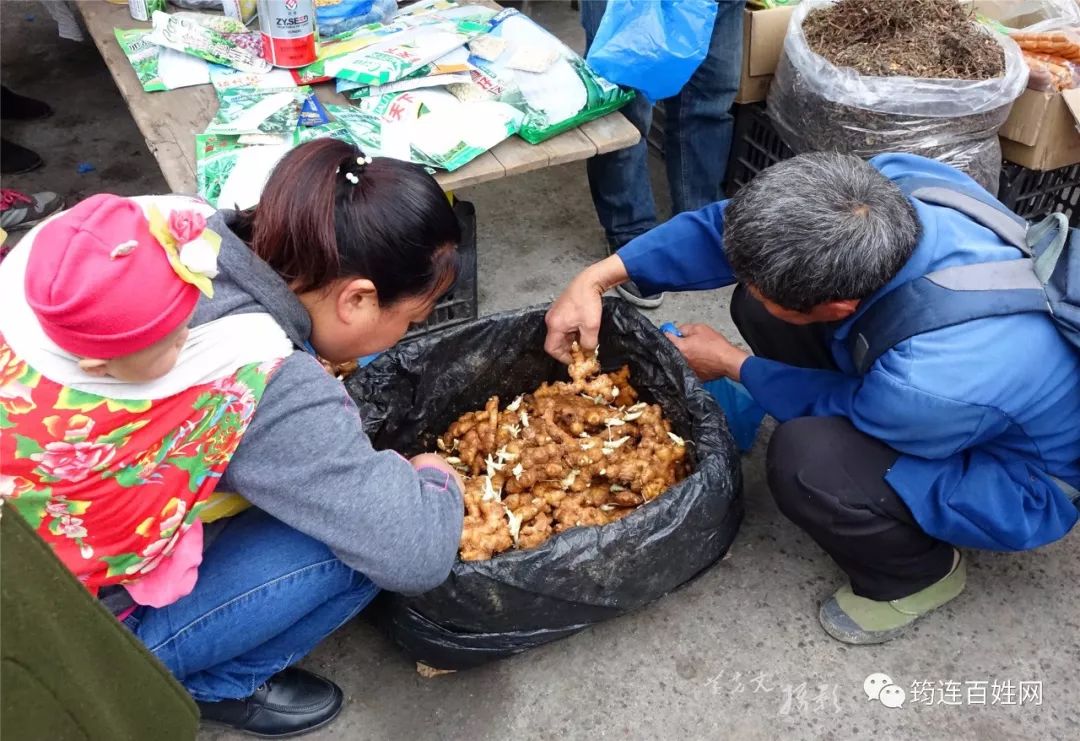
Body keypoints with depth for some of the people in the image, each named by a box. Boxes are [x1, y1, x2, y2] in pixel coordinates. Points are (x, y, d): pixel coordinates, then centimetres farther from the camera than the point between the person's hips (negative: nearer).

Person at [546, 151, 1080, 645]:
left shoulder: (935, 383, -44)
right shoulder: (885, 185, -29)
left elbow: (836, 406, -20)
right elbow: (731, 227, -15)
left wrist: (730, 365, -6)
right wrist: (599, 277, -18)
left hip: (1025, 481, -6)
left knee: (803, 458, -32)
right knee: (757, 309, -6)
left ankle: (917, 574, 1)